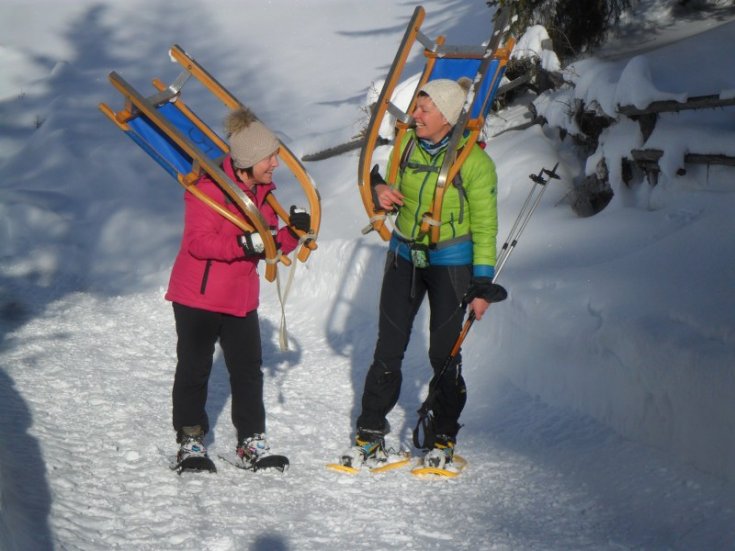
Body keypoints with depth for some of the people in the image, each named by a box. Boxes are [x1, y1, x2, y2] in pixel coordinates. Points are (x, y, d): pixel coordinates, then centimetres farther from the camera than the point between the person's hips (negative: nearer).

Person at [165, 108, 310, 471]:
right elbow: (198, 241, -23)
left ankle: (252, 442, 12)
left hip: (241, 298, 7)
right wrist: (243, 243, -33)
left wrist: (293, 231, -10)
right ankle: (190, 441, 14)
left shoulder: (263, 190, 9)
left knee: (248, 370, 6)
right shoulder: (210, 186, -16)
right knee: (194, 369, 3)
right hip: (198, 295, -7)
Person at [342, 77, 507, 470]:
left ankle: (443, 439, 16)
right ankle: (371, 433, 12)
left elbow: (484, 228, -7)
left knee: (444, 353, 0)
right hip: (404, 256, 4)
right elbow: (383, 179, 17)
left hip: (450, 263, -4)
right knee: (388, 349, 2)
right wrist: (380, 188, -9)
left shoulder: (474, 161, -13)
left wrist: (482, 285, -10)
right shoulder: (406, 144, -2)